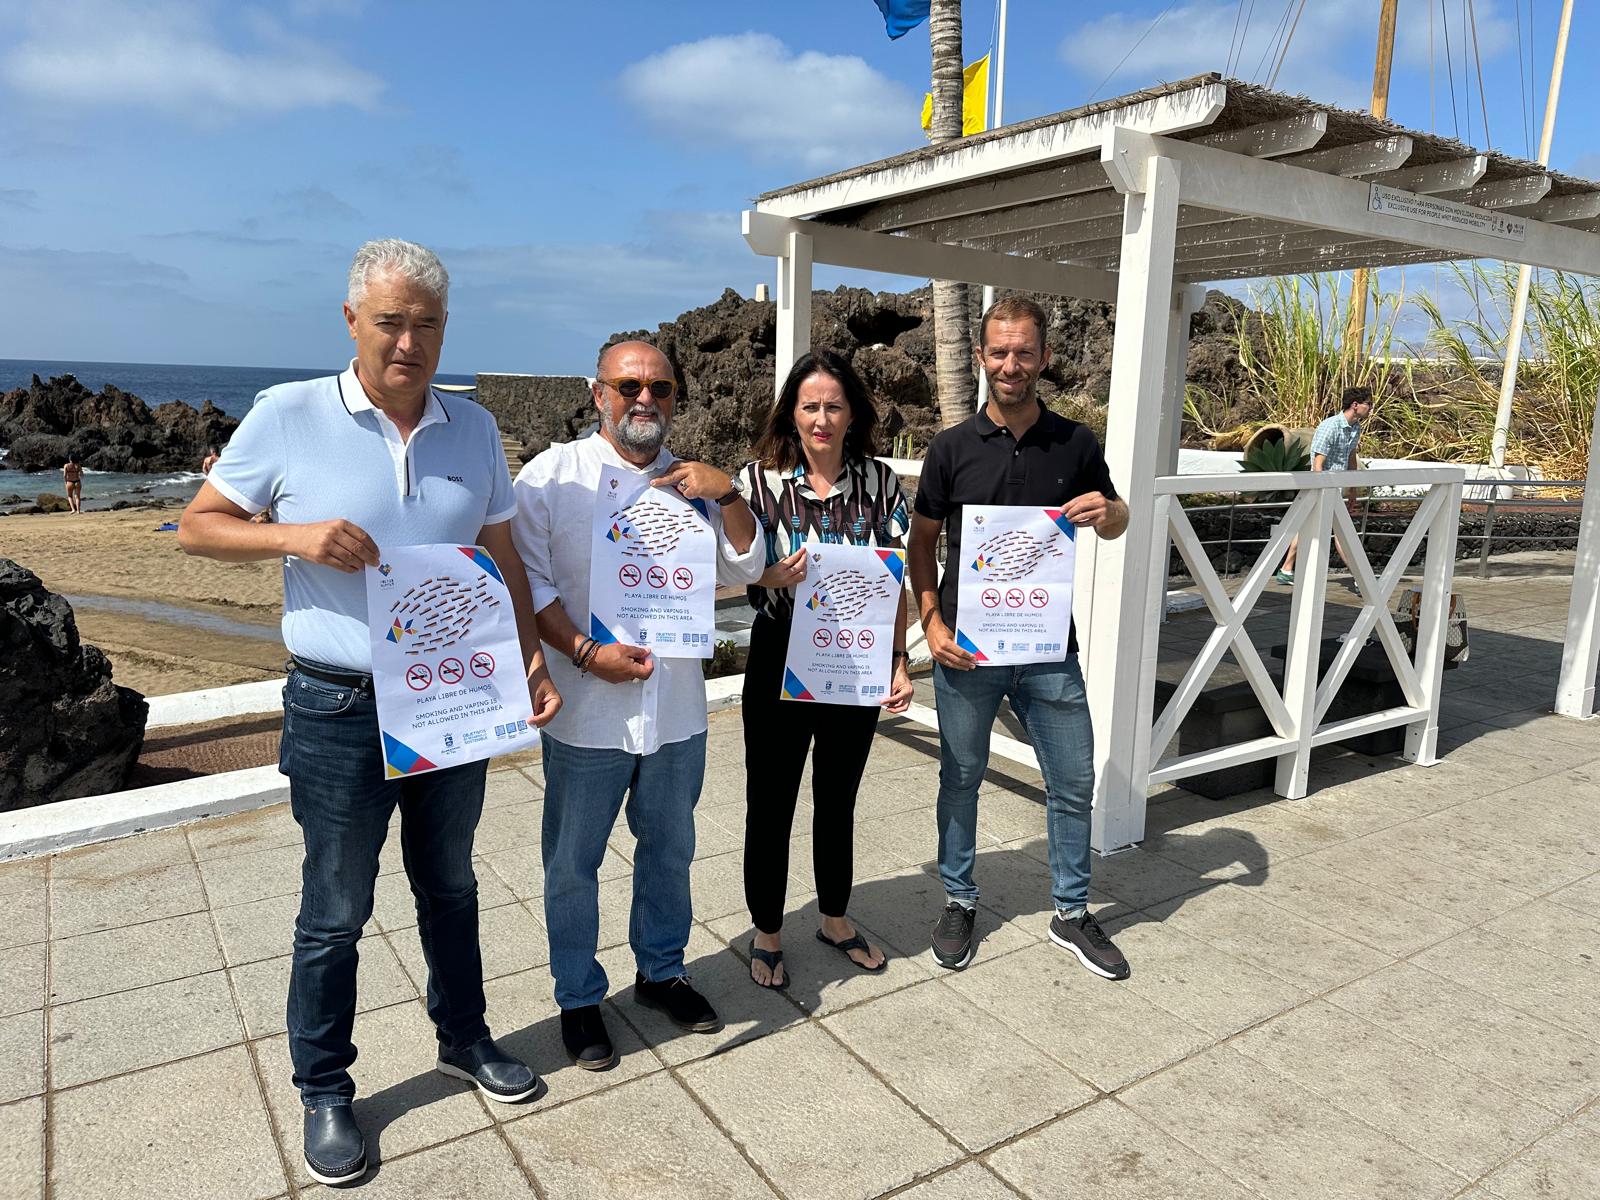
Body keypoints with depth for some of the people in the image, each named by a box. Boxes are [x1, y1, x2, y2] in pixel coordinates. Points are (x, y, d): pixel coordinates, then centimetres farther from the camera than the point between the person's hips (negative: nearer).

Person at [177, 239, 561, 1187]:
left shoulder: (474, 428, 2)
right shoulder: (287, 416, -8)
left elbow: (504, 560, 7)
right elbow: (198, 526, -1)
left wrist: (530, 658, -5)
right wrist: (294, 536, -20)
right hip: (343, 712, -3)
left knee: (450, 886, 20)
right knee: (336, 912, 11)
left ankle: (464, 1037, 41)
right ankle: (325, 1090, 32)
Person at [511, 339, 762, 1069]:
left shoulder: (689, 482, 7)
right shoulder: (553, 474, -4)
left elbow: (745, 569, 4)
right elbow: (529, 580, -9)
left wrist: (727, 494, -11)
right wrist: (585, 652, -20)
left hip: (676, 708, 4)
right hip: (587, 712, -4)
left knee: (669, 850, 19)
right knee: (573, 863, 10)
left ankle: (660, 972, 41)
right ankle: (578, 1000, 30)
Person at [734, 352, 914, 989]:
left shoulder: (880, 481, -1)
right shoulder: (760, 479, -7)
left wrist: (900, 662, -2)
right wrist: (776, 576, -23)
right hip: (781, 663, -2)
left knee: (838, 798, 18)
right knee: (771, 804, 8)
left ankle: (835, 919, 39)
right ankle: (766, 933, 29)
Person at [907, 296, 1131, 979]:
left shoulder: (1075, 444, 2)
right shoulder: (952, 448, 0)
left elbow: (1117, 519, 14)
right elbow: (922, 540, 6)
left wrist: (1106, 514, -11)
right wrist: (931, 621, -7)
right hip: (966, 647, -1)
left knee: (1074, 783, 8)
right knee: (961, 778, 12)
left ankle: (1072, 912, 28)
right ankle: (958, 901, 31)